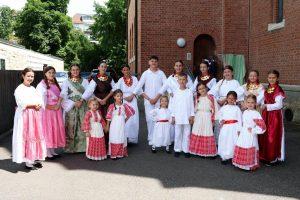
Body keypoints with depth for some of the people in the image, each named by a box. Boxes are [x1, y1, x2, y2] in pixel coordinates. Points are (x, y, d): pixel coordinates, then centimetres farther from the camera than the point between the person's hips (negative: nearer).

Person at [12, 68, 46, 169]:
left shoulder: (33, 89, 16)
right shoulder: (19, 89, -3)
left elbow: (41, 101, 9)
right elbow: (22, 103, -15)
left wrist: (38, 105, -12)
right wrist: (34, 104, -11)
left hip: (35, 116, 6)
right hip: (25, 116, -6)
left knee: (37, 136, 6)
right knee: (27, 137, -5)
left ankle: (35, 158, 14)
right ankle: (27, 161, 1)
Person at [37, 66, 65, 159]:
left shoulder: (56, 84, 14)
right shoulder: (42, 85, -6)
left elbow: (60, 96, 8)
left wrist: (58, 105, -7)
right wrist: (48, 106, -15)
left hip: (56, 110, 7)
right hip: (47, 110, -7)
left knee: (56, 129, 8)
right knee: (47, 130, -3)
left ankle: (53, 151, 18)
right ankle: (47, 152, 3)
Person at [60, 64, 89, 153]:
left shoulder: (84, 81, 13)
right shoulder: (66, 82, 8)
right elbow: (63, 95, -1)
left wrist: (81, 101, -12)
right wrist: (74, 103, -11)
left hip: (83, 106, 1)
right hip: (71, 107, -1)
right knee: (71, 126, -3)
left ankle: (83, 146, 3)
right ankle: (71, 148, 4)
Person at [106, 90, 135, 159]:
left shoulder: (124, 106, -1)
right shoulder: (112, 106, -8)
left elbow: (131, 111, 12)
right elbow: (109, 117, -4)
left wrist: (126, 119, 8)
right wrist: (107, 126, -2)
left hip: (121, 125, 3)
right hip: (114, 125, -3)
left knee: (121, 138, 8)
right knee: (114, 139, 0)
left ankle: (121, 153, 18)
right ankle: (114, 154, 6)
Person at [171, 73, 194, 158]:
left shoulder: (189, 92, 1)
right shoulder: (176, 92, 4)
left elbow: (191, 104, 2)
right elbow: (174, 105, 6)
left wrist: (192, 115, -2)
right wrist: (173, 116, 4)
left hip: (187, 117, -1)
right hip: (178, 117, 1)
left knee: (186, 134, 5)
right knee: (178, 134, 7)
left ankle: (186, 150, 13)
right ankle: (177, 149, 17)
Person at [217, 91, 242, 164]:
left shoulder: (237, 108, 0)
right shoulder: (223, 108, 8)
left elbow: (239, 119, -2)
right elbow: (219, 114, 20)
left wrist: (239, 129, -7)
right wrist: (221, 120, -2)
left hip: (234, 128, -3)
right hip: (225, 128, 3)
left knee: (233, 142, -3)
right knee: (224, 141, 5)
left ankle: (233, 157, 8)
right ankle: (225, 157, 15)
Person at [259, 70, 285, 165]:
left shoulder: (278, 90, -12)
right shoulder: (267, 89, 10)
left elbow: (279, 105, -19)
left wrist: (267, 106, -21)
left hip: (275, 115, -7)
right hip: (266, 115, 7)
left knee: (273, 136, 0)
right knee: (264, 135, 11)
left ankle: (273, 157, 12)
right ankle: (264, 156, 23)